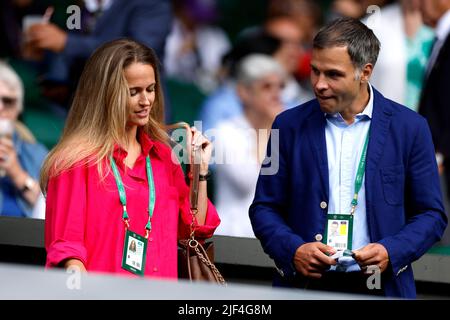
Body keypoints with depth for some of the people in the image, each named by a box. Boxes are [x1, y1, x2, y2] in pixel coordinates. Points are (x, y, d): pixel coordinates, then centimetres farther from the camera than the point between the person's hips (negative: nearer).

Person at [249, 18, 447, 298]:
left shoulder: (409, 127, 0)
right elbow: (264, 208, 6)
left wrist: (392, 252, -13)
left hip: (379, 285, -1)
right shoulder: (289, 126, 3)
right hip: (305, 283, 1)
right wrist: (292, 250, -11)